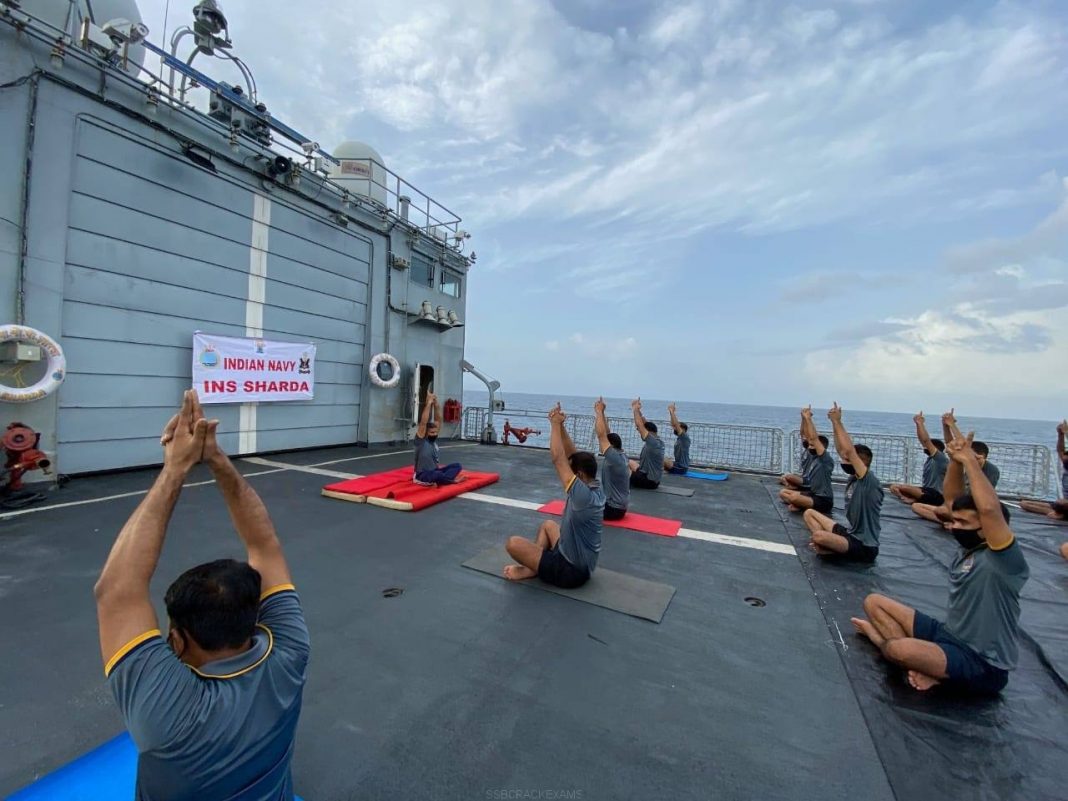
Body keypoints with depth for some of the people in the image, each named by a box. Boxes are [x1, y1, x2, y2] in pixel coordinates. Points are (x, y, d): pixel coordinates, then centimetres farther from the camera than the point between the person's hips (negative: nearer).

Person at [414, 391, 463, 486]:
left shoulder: (434, 439, 6)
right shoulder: (420, 439, -12)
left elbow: (438, 420, 0)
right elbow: (423, 422, -26)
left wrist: (436, 403, -11)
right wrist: (429, 403, -26)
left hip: (435, 471, 7)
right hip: (423, 475, -7)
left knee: (457, 466, -9)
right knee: (438, 475, -39)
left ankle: (438, 481, -26)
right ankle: (452, 480, -12)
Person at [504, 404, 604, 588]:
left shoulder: (583, 496, -30)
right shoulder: (595, 489, -4)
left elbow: (558, 459, -29)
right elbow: (571, 455, 0)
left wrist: (555, 424, -20)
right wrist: (560, 426, -6)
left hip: (570, 571, -9)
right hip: (582, 563, 9)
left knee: (513, 544, -16)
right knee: (548, 525, 30)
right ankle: (536, 560, 15)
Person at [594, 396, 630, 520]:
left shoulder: (615, 458, -22)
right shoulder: (621, 455, 3)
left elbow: (601, 435, -26)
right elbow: (607, 435, 8)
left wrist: (599, 411, -20)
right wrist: (601, 413, 5)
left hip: (613, 509, -9)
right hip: (619, 506, 9)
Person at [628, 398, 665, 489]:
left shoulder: (653, 442, -23)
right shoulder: (658, 441, 3)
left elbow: (639, 425, -25)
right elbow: (645, 424, 10)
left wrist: (635, 409, -12)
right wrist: (638, 410, 7)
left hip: (649, 481, -10)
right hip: (653, 479, 10)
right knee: (630, 462, 24)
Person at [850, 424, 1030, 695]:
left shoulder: (1004, 562, -20)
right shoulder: (967, 548, 2)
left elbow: (990, 508, -39)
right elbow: (952, 496, 4)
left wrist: (970, 461, -30)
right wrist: (957, 461, -13)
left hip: (982, 665, -9)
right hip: (947, 634, 9)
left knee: (899, 650, -37)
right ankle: (920, 656, -10)